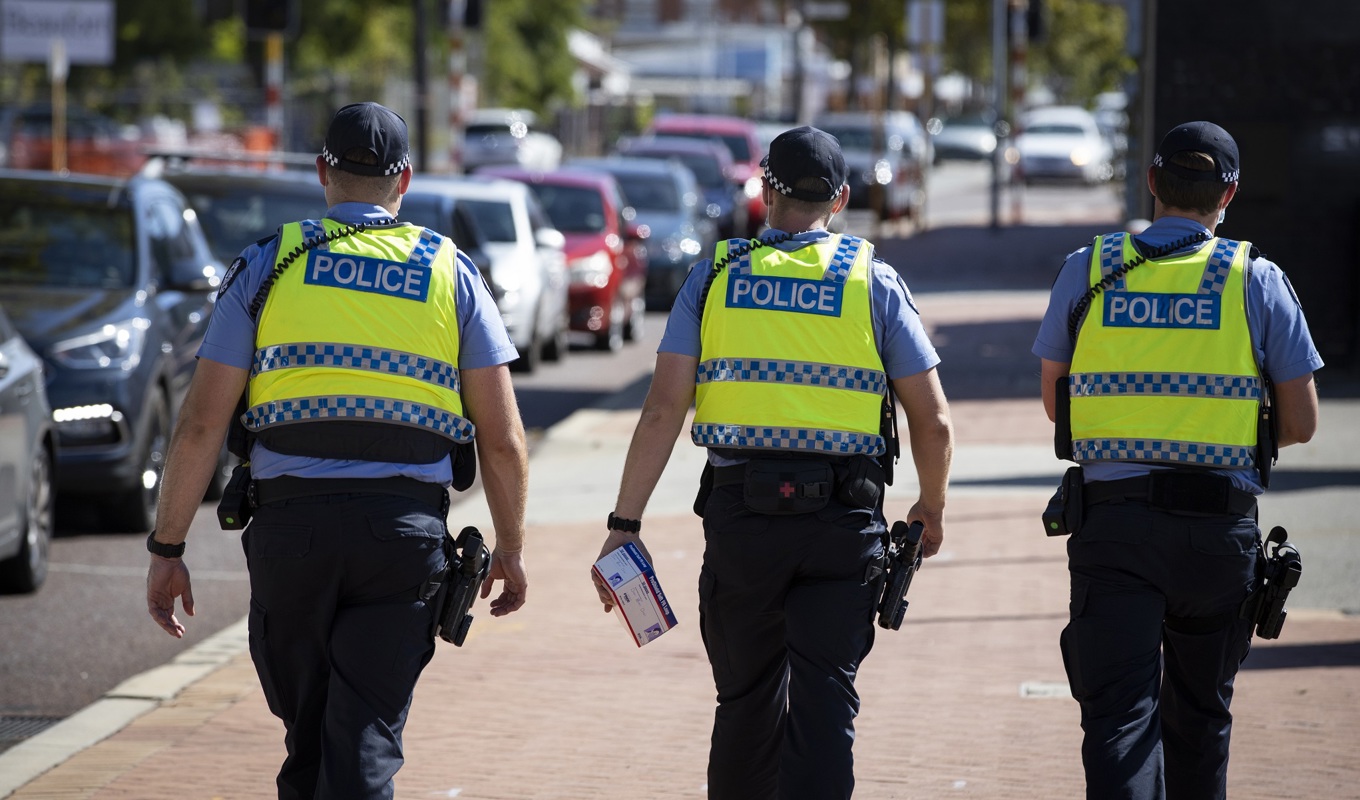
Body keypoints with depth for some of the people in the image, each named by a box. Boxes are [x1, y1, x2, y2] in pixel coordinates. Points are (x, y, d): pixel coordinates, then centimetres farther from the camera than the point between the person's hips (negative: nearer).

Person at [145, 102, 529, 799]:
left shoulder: (267, 265, 6)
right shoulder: (450, 271, 8)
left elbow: (201, 424, 0)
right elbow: (502, 438, 6)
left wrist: (167, 548, 5)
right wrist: (510, 548, 18)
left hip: (290, 527, 0)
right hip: (406, 532, 0)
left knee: (308, 742, 16)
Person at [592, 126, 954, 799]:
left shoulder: (715, 276, 5)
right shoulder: (873, 282, 4)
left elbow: (663, 408, -3)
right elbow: (933, 422, 2)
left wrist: (624, 525, -2)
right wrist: (931, 509, 20)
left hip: (739, 513, 1)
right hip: (842, 518, -1)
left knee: (747, 700, 15)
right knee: (824, 702, -2)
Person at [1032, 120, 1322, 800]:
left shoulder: (1087, 270, 3)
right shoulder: (1257, 280, 0)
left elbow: (1055, 402, 13)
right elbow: (1300, 425, 2)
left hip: (1110, 525, 0)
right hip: (1220, 526, 1)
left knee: (1118, 716, -6)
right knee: (1199, 716, 17)